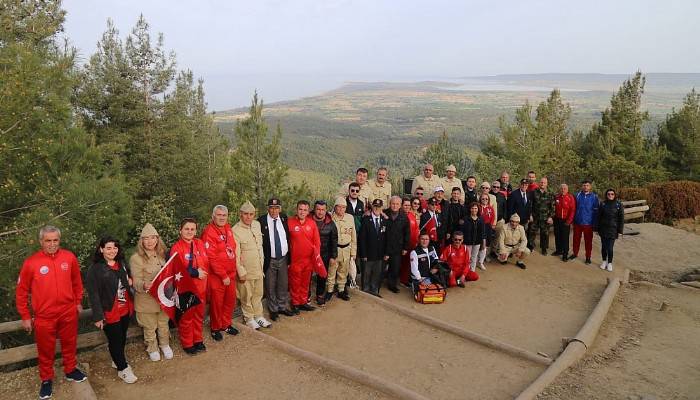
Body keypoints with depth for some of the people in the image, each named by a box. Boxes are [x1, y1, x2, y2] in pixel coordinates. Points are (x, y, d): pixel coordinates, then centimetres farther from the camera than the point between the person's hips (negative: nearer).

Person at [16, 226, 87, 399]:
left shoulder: (69, 257, -7)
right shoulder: (31, 263, -14)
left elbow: (76, 281, 8)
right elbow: (21, 291, -4)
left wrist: (78, 302, 14)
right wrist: (25, 316, -1)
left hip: (68, 312, 2)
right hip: (44, 316, -2)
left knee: (69, 343, 20)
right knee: (46, 349, 14)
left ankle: (70, 370, 41)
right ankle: (46, 379, 34)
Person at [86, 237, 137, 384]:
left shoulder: (122, 263, 4)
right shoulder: (95, 269, -15)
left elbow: (130, 280, 23)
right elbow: (93, 294, -16)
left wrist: (131, 282, -2)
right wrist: (98, 316, -18)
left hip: (125, 309, 6)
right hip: (109, 312, -6)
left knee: (122, 337, 20)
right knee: (115, 340, 6)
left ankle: (118, 360, 41)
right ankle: (122, 369, 21)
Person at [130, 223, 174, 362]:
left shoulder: (161, 255, 3)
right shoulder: (136, 258, -16)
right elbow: (136, 281, -19)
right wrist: (145, 285, -39)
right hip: (146, 300, -4)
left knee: (164, 323, 18)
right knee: (150, 327, 11)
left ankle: (165, 345, 41)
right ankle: (152, 348, 34)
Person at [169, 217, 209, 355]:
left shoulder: (200, 244, 4)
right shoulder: (176, 248, -13)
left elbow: (206, 263, 6)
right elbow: (178, 269, -16)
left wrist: (202, 272, -10)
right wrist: (196, 273, -19)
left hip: (200, 286, 5)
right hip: (185, 287, -5)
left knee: (199, 315, 17)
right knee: (186, 317, 8)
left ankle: (198, 340, 34)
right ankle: (187, 344, 24)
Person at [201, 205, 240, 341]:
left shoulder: (228, 228, 6)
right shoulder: (209, 232, -17)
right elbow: (212, 258, -20)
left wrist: (235, 268, 11)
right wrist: (223, 276, -17)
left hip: (231, 273, 7)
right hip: (217, 276, -7)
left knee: (230, 300, 16)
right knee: (217, 303, 7)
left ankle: (226, 324, 35)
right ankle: (215, 328, 26)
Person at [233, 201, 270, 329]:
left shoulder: (257, 224, 2)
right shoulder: (235, 230, -17)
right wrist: (241, 272, -15)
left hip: (259, 268, 6)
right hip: (246, 269, -6)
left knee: (258, 294, 17)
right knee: (247, 296, 9)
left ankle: (258, 316, 32)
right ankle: (249, 318, 26)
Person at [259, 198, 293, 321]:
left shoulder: (284, 219, 1)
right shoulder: (261, 221, -12)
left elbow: (289, 239, 8)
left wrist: (289, 258, 6)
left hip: (283, 258, 3)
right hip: (269, 260, -3)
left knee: (283, 285, 15)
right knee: (270, 287, 9)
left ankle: (282, 307, 32)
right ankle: (273, 310, 26)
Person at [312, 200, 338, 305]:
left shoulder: (330, 223, -3)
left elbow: (334, 241, 2)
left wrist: (333, 256, -1)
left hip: (324, 255, 1)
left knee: (322, 276, 11)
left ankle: (320, 295, 28)